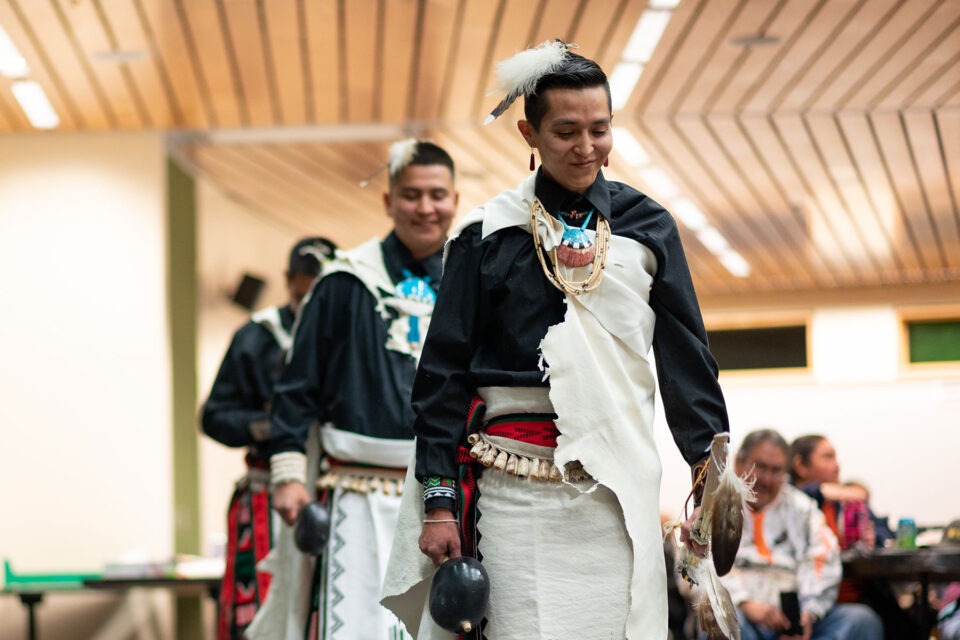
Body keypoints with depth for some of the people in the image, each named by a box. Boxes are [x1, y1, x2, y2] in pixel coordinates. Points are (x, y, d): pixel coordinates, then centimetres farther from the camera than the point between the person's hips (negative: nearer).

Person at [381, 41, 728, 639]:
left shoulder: (647, 227, 10)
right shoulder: (488, 234, 4)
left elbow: (686, 357, 12)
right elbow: (443, 371, 5)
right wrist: (438, 499, -1)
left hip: (618, 488, 2)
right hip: (513, 492, -2)